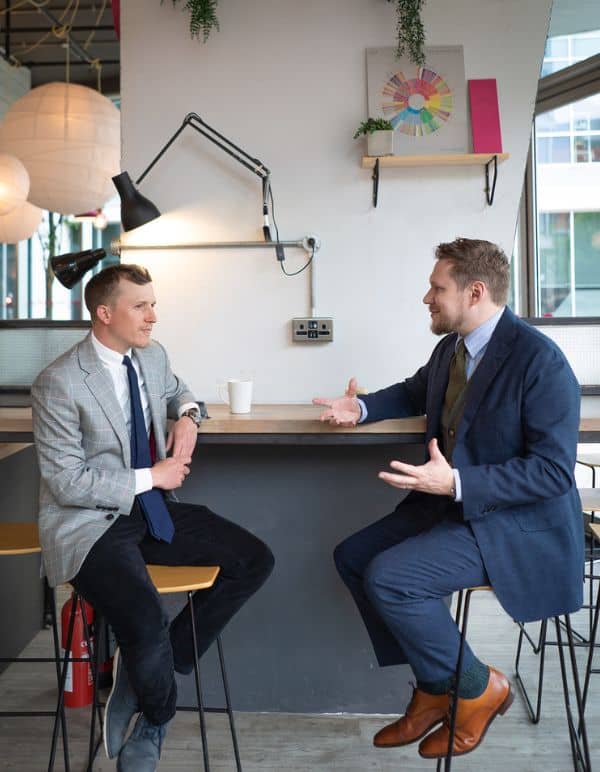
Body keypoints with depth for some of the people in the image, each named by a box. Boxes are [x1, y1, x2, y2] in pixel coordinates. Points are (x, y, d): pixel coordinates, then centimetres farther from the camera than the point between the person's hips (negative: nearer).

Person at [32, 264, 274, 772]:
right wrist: (152, 476, -14)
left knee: (254, 561, -6)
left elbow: (176, 391, 28)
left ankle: (147, 670, 3)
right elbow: (67, 482, -17)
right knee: (148, 625, -30)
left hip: (150, 508, 8)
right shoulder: (59, 384, -16)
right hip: (89, 523, -7)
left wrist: (187, 416, 4)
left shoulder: (152, 356, 4)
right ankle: (158, 717, 8)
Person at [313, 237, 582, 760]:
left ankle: (477, 688, 4)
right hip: (454, 503, 9)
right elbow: (415, 393, 25)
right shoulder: (450, 348, 3)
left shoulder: (539, 360, -22)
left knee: (388, 578, -21)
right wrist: (361, 408, 7)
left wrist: (456, 482, -31)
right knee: (352, 556, 4)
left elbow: (555, 471, -24)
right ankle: (435, 688, 13)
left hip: (518, 522, -9)